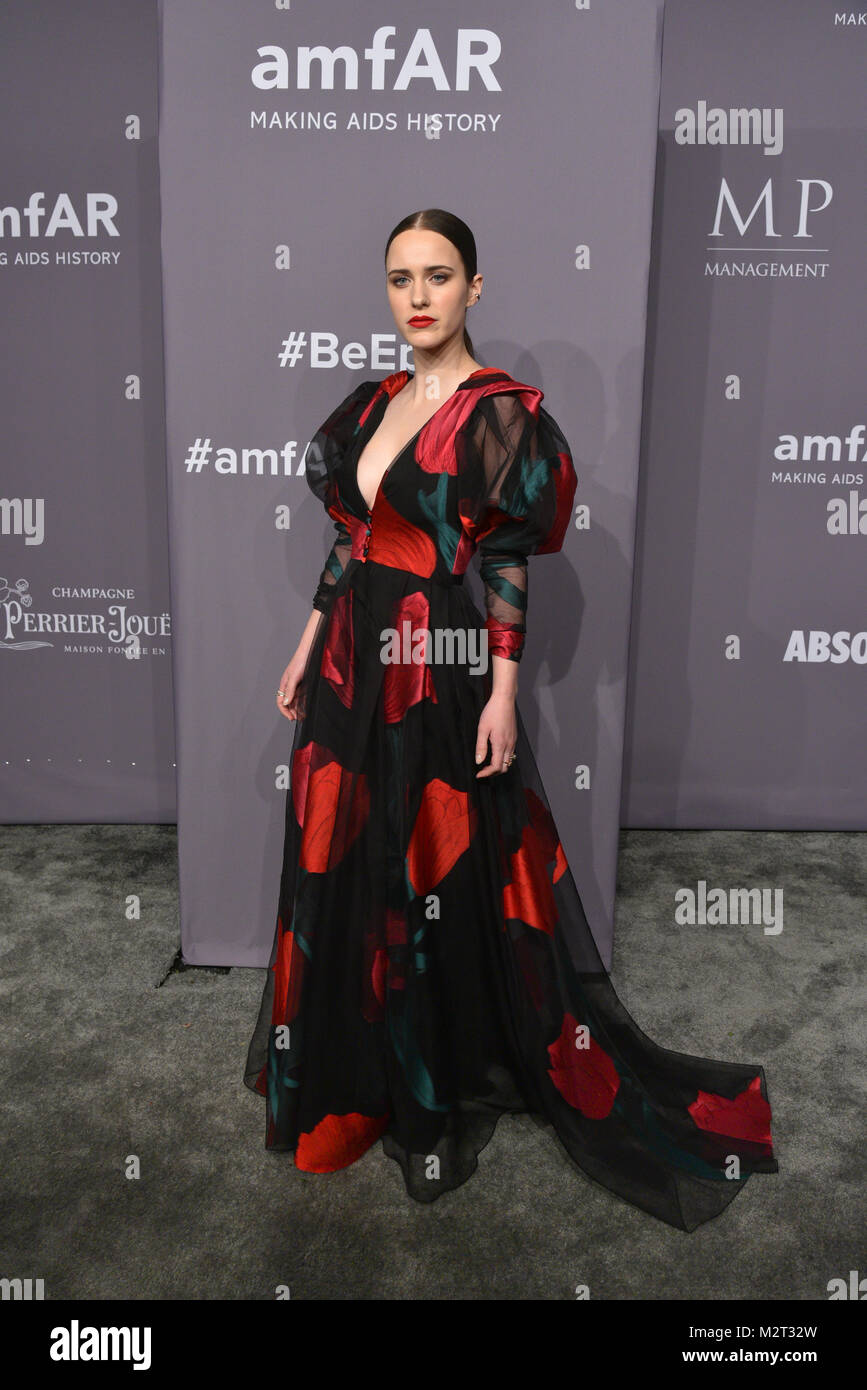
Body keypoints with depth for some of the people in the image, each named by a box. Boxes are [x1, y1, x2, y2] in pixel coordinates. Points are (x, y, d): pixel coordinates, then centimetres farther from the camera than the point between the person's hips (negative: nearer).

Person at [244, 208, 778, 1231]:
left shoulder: (501, 411, -7)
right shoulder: (374, 404, 12)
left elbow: (508, 565, -10)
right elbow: (348, 540, 15)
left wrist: (503, 692, -14)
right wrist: (309, 648, 14)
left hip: (440, 675, -7)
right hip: (352, 667, 7)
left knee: (447, 884, 4)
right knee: (341, 875, 15)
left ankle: (448, 1086, 27)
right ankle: (356, 1077, 38)